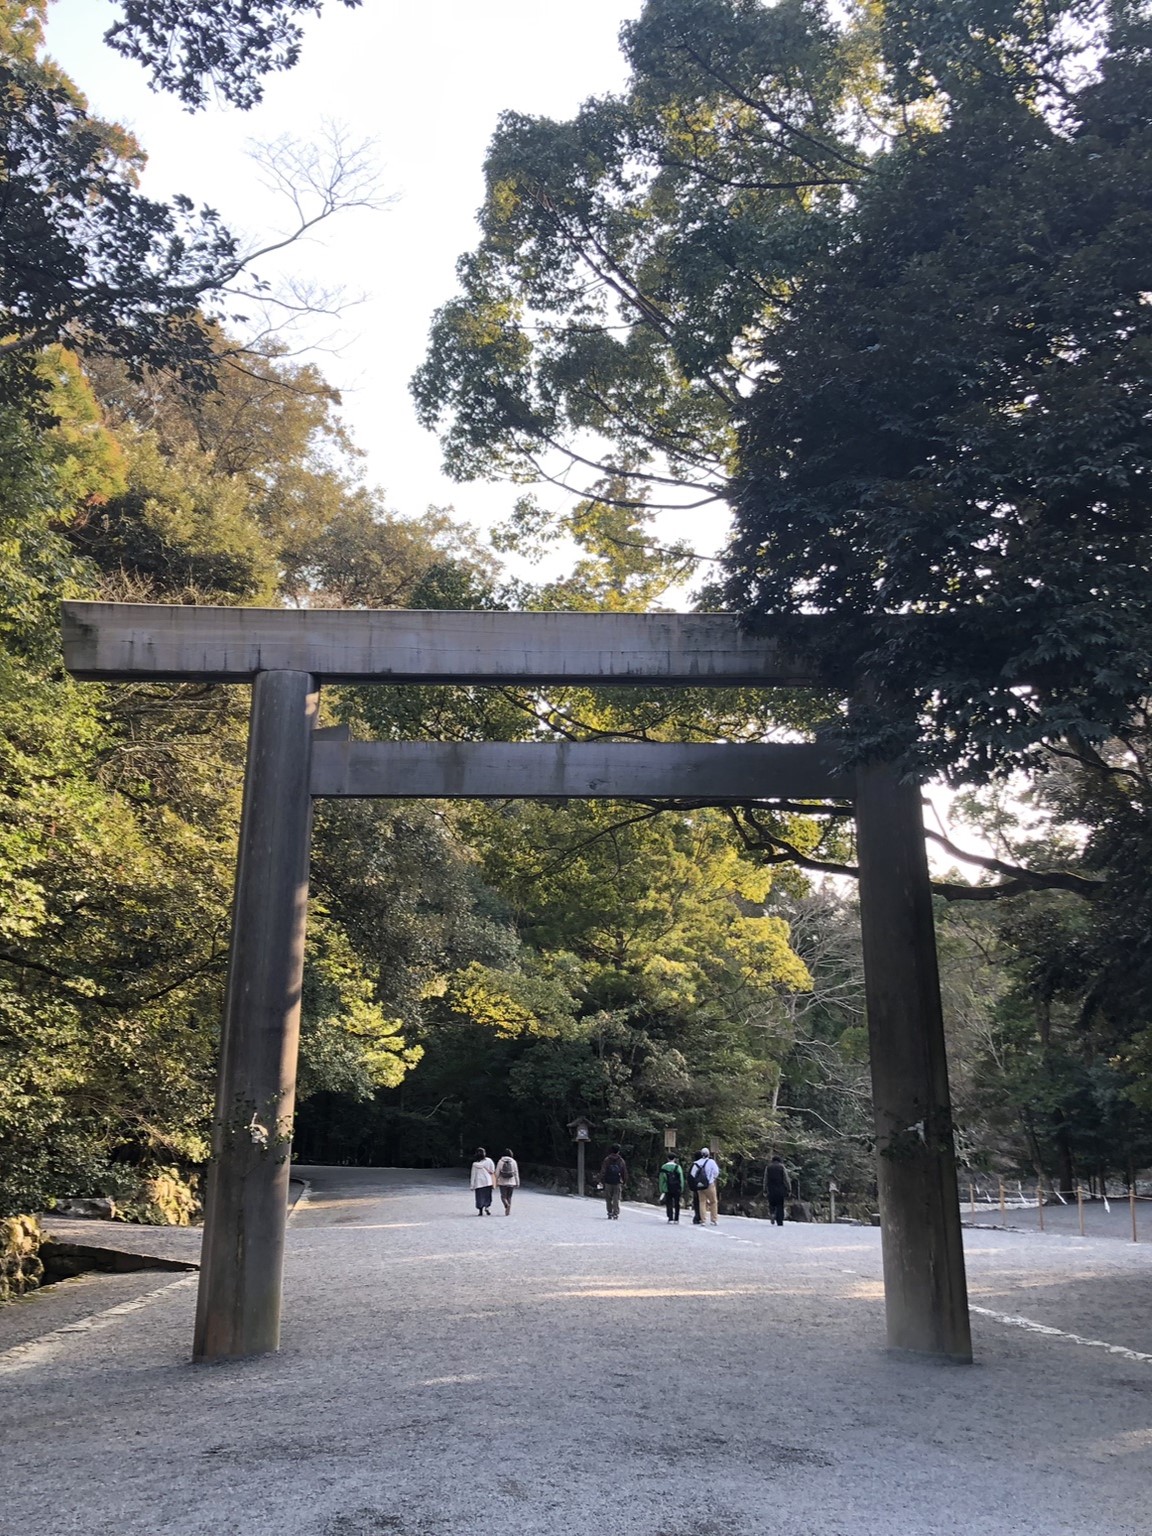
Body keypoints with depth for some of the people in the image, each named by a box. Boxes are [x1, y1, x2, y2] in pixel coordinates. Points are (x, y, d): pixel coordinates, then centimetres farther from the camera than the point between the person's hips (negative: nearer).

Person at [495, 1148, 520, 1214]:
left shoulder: (500, 1161, -3)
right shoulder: (513, 1161, -1)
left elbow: (497, 1172, -2)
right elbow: (516, 1173, 1)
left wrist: (496, 1182, 8)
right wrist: (517, 1183, 7)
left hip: (502, 1182, -1)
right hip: (511, 1183, 1)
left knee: (503, 1196, 6)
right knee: (509, 1197, 13)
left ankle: (507, 1205, -22)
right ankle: (508, 1211, 11)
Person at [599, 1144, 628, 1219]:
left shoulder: (607, 1160, 0)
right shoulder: (621, 1161, 4)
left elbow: (602, 1172, -2)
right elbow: (625, 1173, 9)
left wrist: (602, 1181, 4)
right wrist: (624, 1182, 17)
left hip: (608, 1183, -1)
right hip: (618, 1183, 1)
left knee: (608, 1199, 10)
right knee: (616, 1199, 2)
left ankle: (610, 1213, 10)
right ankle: (615, 1213, -7)